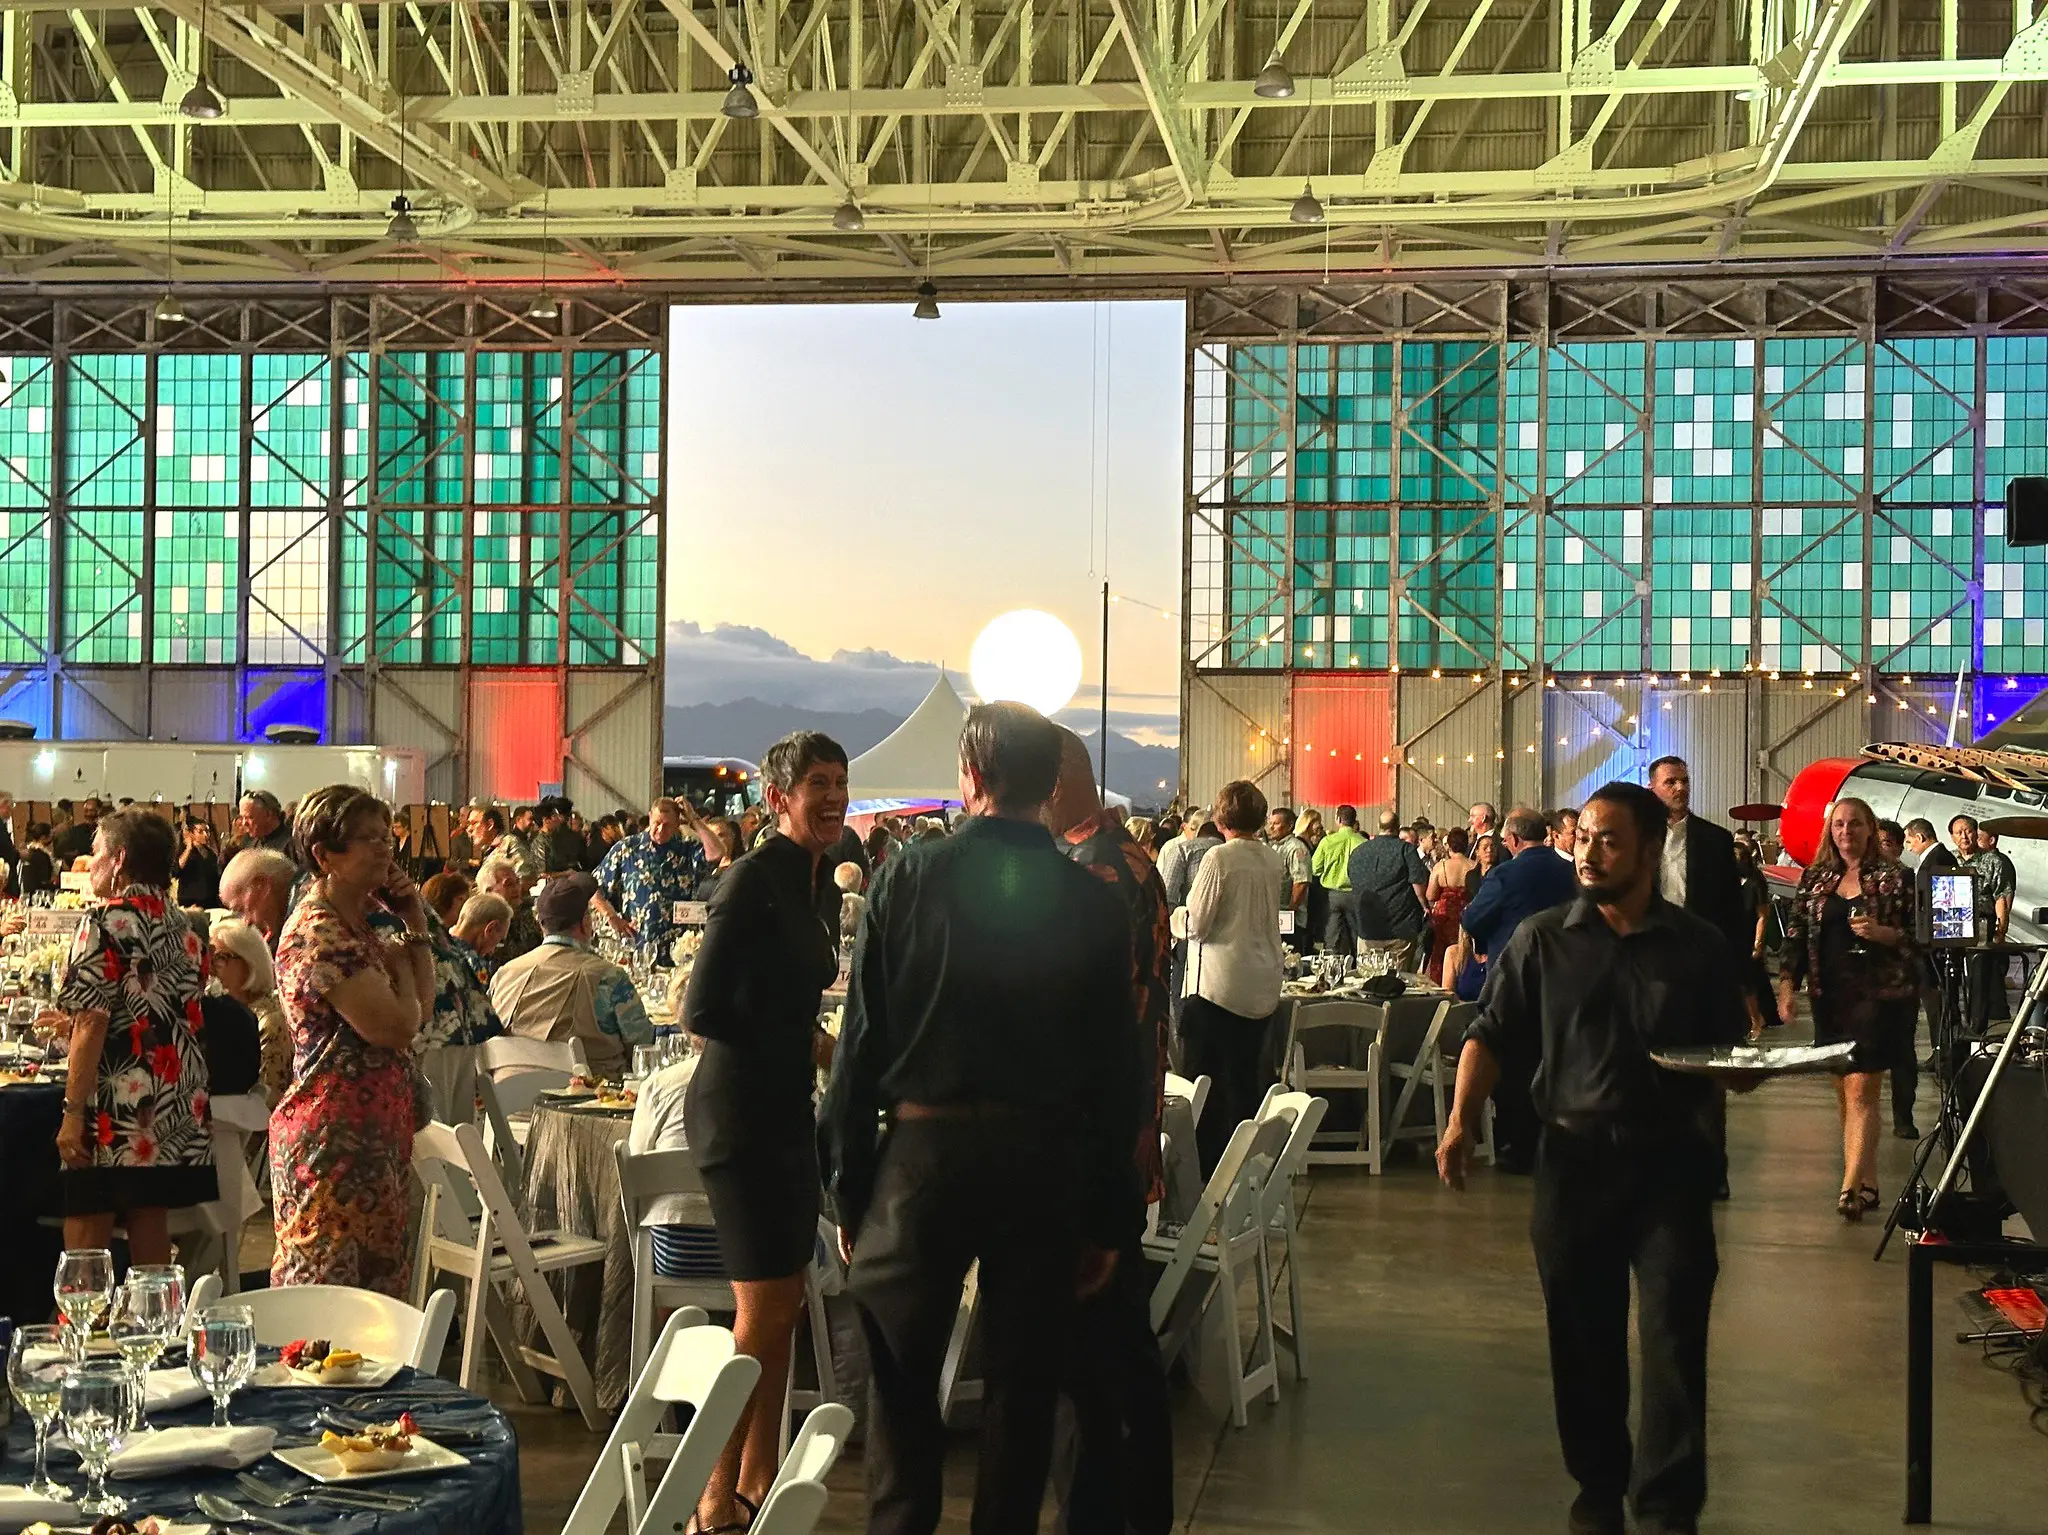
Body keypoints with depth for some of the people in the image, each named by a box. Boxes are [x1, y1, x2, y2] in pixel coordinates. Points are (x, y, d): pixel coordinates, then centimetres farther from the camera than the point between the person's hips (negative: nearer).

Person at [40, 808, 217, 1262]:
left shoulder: (107, 921, -10)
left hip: (115, 1115, -7)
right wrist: (78, 1024, 26)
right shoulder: (182, 926, 12)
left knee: (85, 1244, -1)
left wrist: (73, 1111, -13)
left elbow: (94, 1023, -15)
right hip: (175, 1114, 7)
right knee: (151, 1228, 13)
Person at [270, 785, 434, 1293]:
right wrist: (404, 950, -4)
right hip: (332, 1133, -10)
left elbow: (422, 1009, 12)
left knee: (381, 1279, 13)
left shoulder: (360, 923, 14)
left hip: (377, 1129, 10)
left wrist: (416, 924, 7)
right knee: (323, 1283, -5)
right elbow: (396, 1025, -22)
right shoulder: (315, 932, -16)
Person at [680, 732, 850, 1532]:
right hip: (739, 1112, -9)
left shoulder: (821, 884, 11)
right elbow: (704, 1009, -19)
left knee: (782, 1306, 12)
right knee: (764, 1309, -6)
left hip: (787, 1109, 9)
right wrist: (806, 1043, -15)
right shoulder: (754, 878, -15)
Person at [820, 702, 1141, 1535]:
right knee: (1022, 1389, 12)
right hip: (1047, 1162, 1)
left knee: (903, 1383, 12)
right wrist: (1110, 1215, 7)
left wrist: (849, 1183, 2)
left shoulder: (911, 875, -5)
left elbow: (862, 1034, -6)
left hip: (925, 1151, -1)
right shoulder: (1092, 901, -2)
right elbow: (1117, 1068, 0)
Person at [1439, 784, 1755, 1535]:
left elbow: (1733, 1057, 9)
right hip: (1574, 1156, 1)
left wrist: (1752, 1067, -14)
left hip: (1671, 1161, -1)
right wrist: (1462, 1120, -11)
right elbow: (1491, 1035, 2)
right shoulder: (1541, 939, 3)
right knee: (1582, 1337, 9)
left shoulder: (1699, 946, 3)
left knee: (1673, 1336, -2)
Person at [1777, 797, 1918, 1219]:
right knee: (1843, 1092, 6)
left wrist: (1883, 934, -17)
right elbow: (1797, 934, 10)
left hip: (1879, 994, -4)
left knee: (1860, 1091, -10)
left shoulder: (1893, 877, 0)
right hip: (1830, 995, 4)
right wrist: (1787, 983, 0)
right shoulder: (1814, 877, 11)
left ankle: (1850, 1188, -13)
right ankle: (1868, 1183, 15)